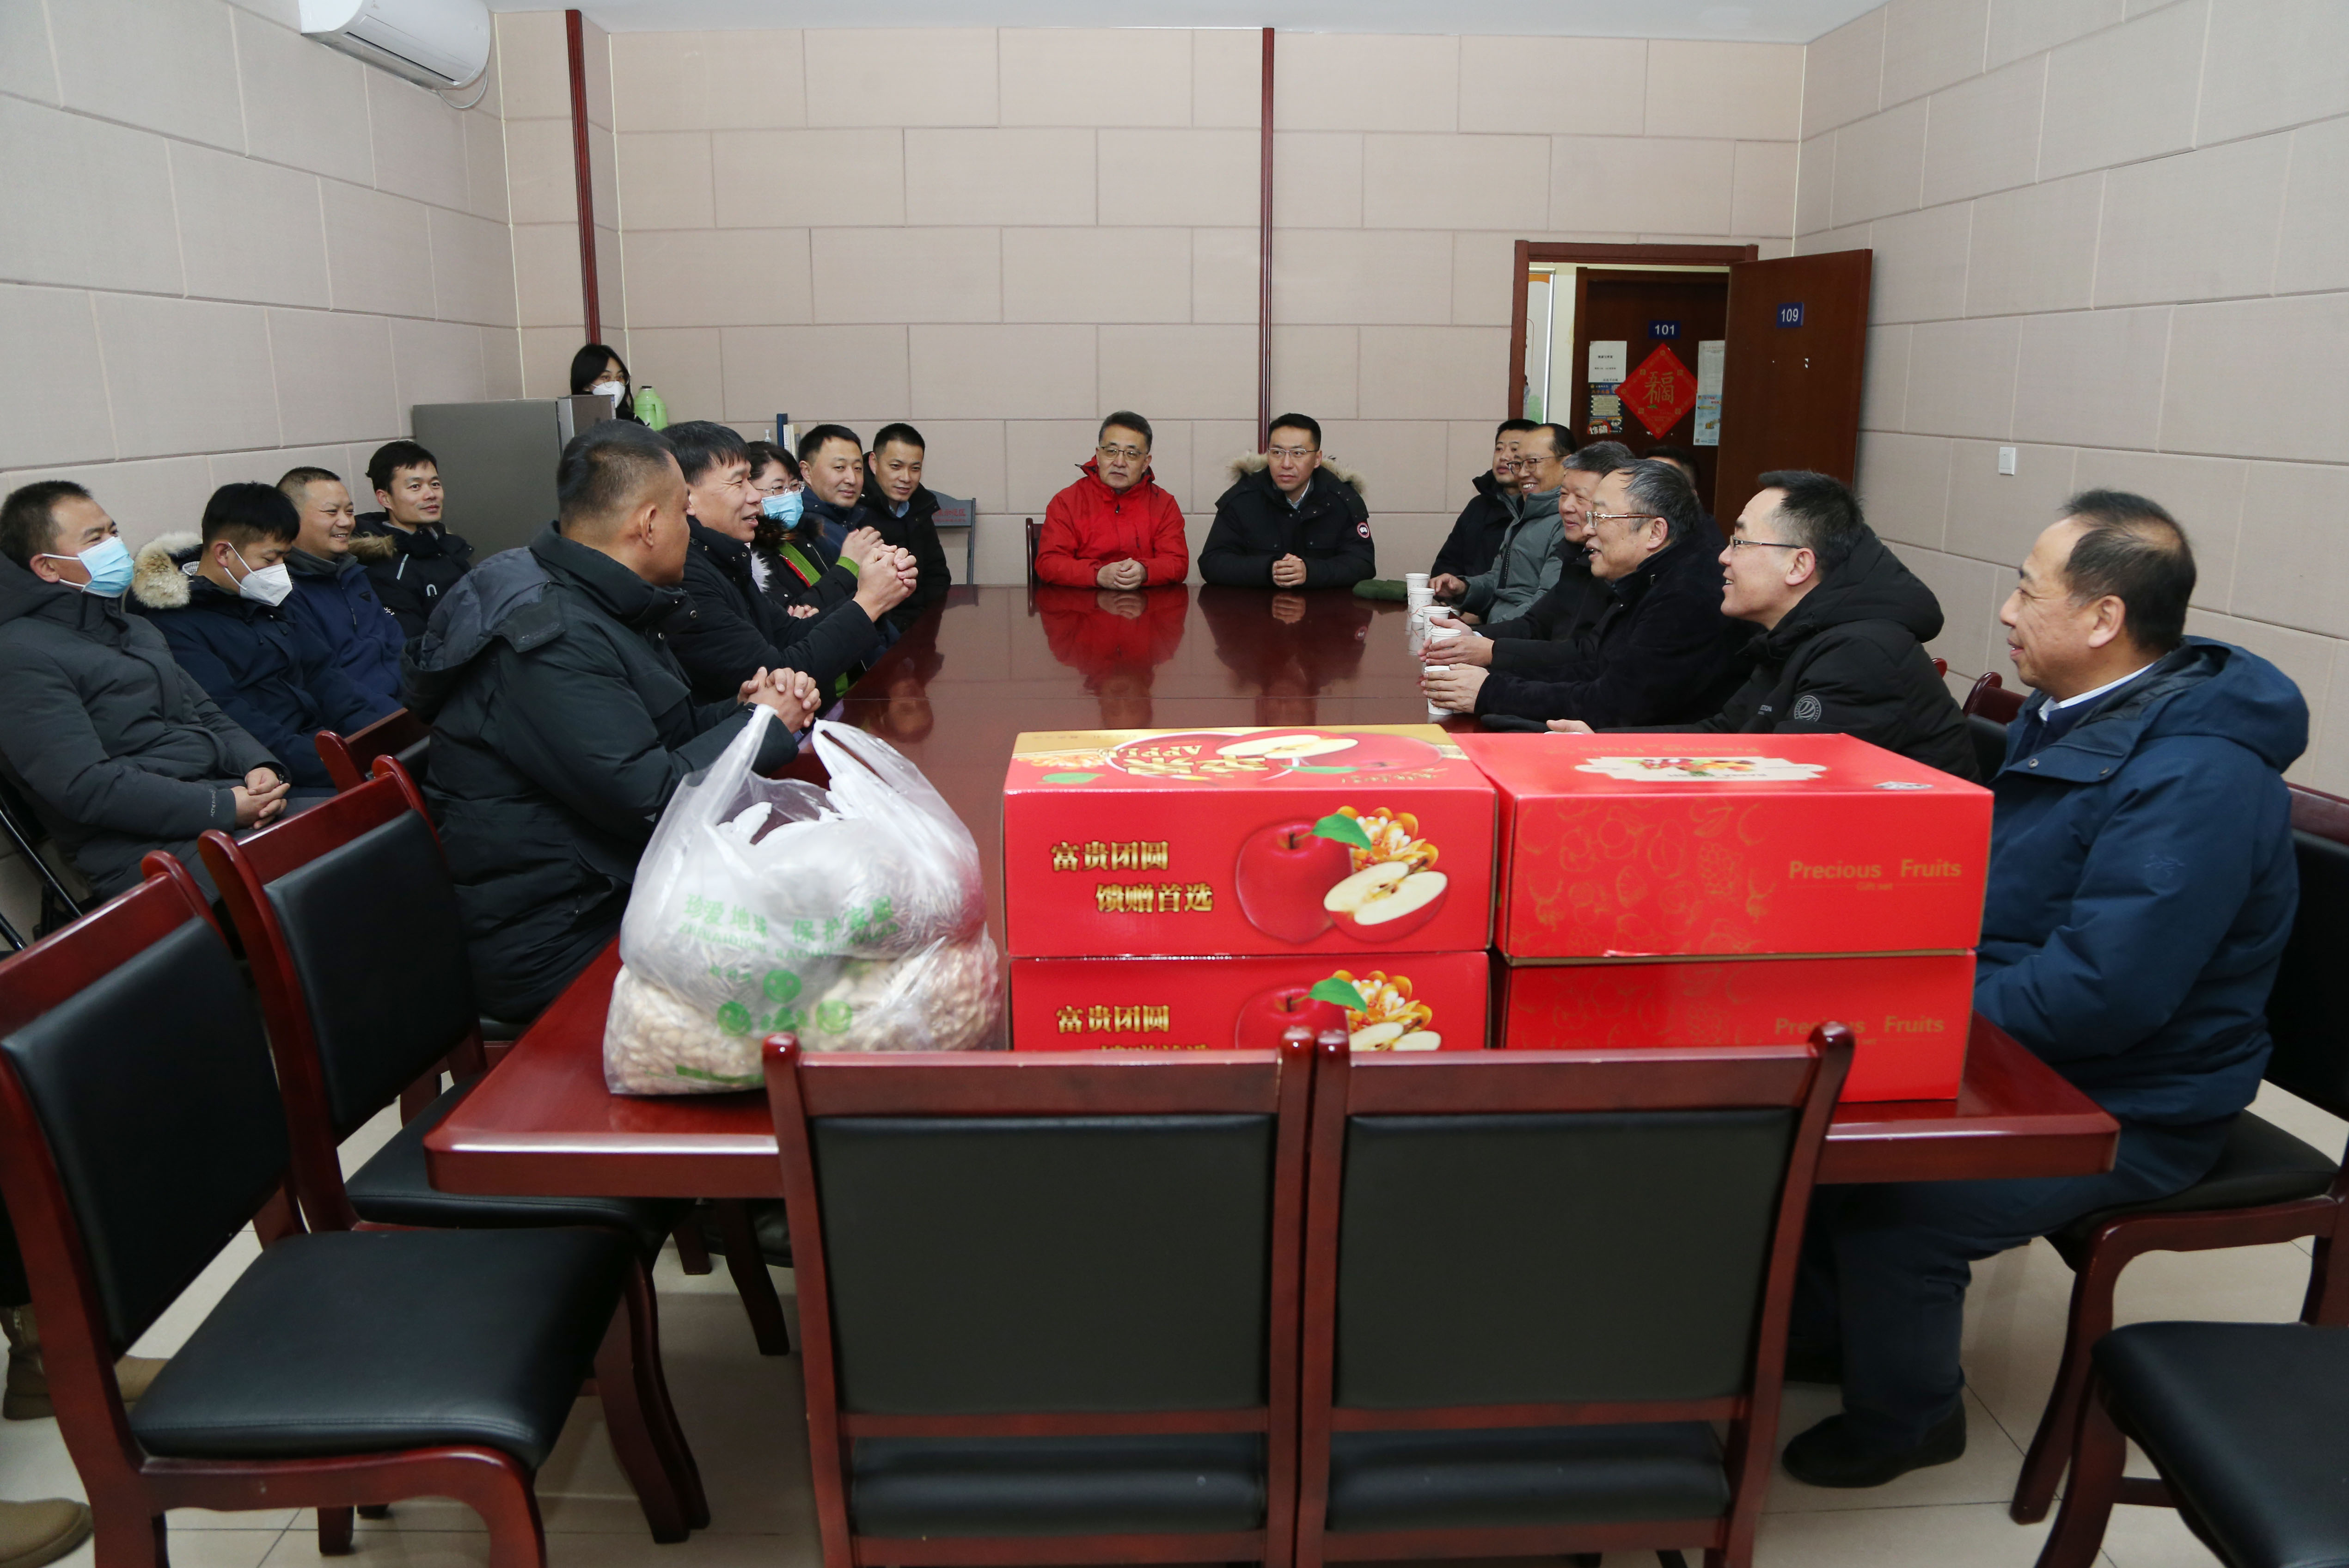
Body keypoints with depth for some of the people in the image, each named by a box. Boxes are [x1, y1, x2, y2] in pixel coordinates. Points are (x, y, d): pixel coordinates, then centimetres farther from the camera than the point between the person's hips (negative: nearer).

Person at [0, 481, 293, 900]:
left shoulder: (137, 628, 25)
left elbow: (206, 715, 24)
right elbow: (85, 787, -14)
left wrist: (258, 766, 0)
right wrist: (225, 807, -18)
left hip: (228, 794, 9)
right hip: (145, 844, -9)